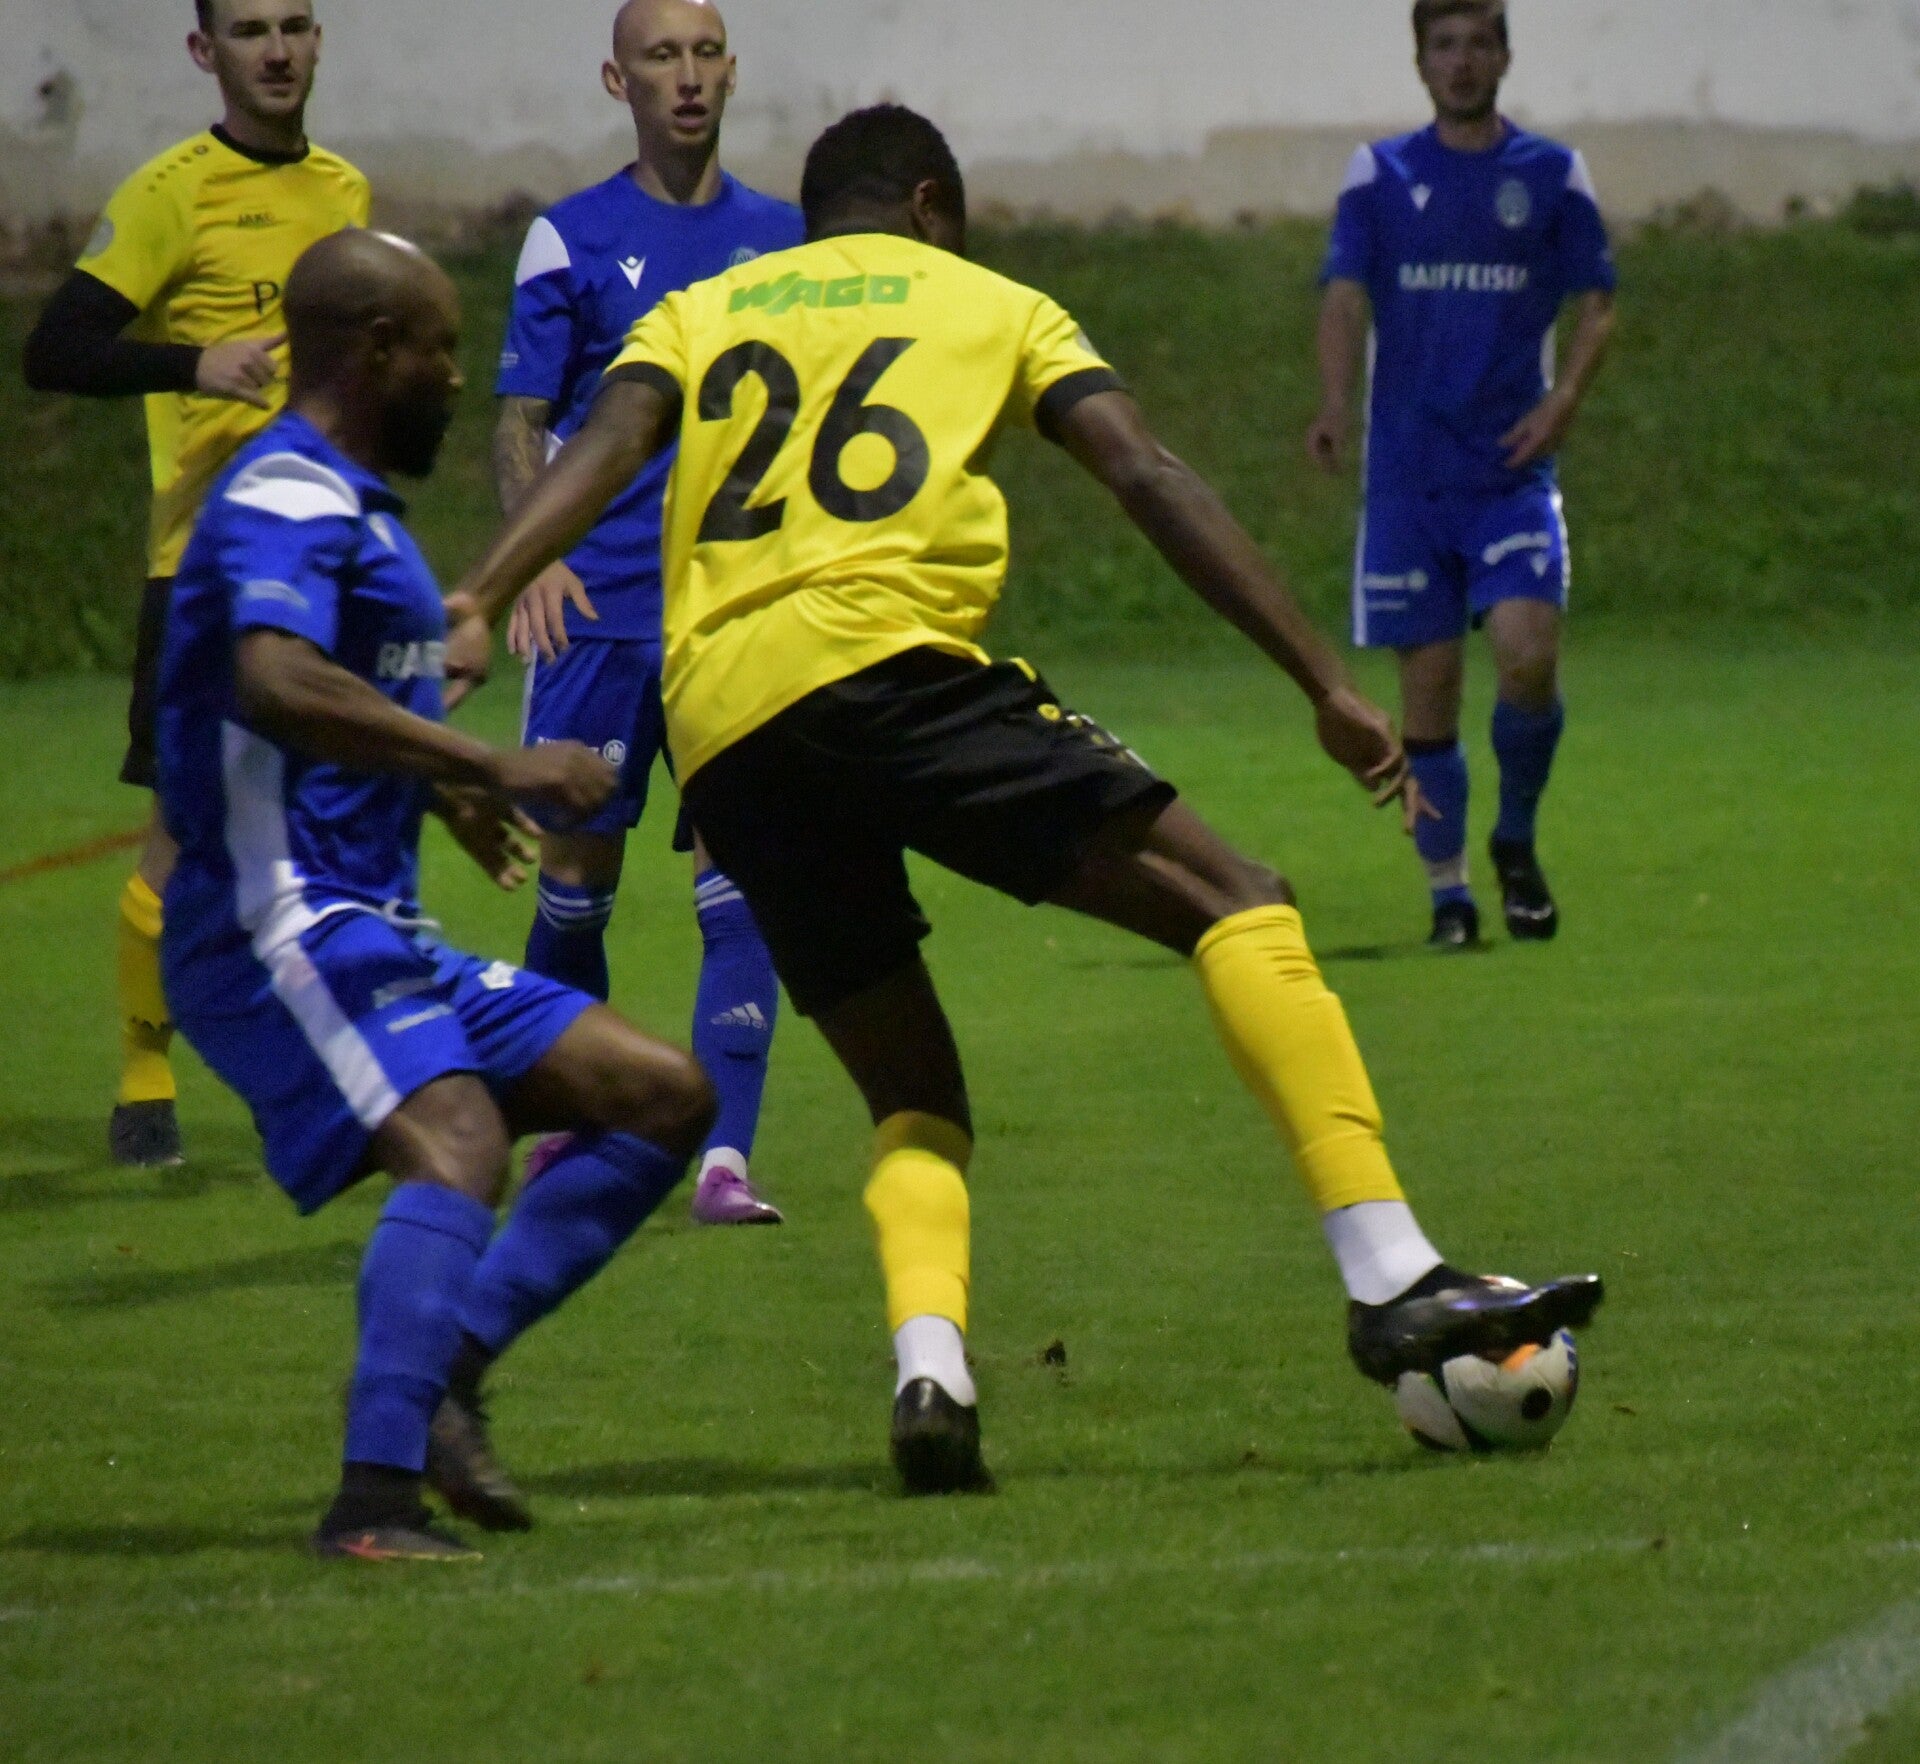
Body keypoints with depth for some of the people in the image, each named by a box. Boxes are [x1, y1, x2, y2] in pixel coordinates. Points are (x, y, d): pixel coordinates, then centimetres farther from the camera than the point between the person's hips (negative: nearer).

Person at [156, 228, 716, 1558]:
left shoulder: (346, 506, 21)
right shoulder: (290, 503, -13)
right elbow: (275, 686, -33)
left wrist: (432, 786, 35)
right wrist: (488, 767, -31)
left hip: (378, 934, 11)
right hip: (282, 931, -11)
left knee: (665, 1098, 8)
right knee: (457, 1144, -32)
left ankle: (445, 1370, 0)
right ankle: (375, 1494, -40)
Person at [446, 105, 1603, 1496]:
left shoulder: (702, 314, 29)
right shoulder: (989, 305, 22)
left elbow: (607, 449, 9)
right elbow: (1150, 480, 10)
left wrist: (481, 601, -7)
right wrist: (1329, 685, 6)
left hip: (720, 739, 4)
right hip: (884, 658, -4)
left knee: (913, 1101, 16)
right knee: (1234, 901, -3)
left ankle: (928, 1367, -15)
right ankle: (1394, 1283, -20)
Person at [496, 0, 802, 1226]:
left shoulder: (783, 239, 9)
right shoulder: (573, 242, 2)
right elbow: (521, 421, 1)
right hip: (600, 606, -1)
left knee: (739, 874, -8)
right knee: (579, 875, 5)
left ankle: (724, 1158, -9)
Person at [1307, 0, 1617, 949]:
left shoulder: (1553, 176, 7)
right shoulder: (1379, 175, 7)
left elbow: (1596, 307, 9)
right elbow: (1344, 298, -3)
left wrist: (1564, 398, -10)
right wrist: (1336, 404, -21)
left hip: (1512, 469, -1)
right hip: (1408, 472, 1)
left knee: (1527, 655, -18)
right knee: (1427, 686, -1)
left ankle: (1516, 837, 7)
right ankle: (1447, 889, 13)